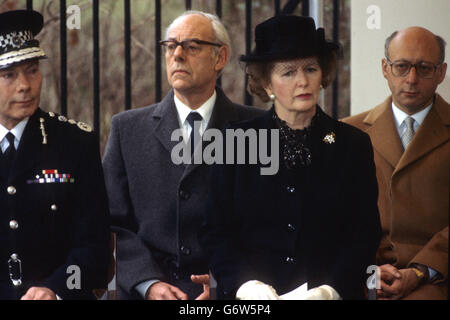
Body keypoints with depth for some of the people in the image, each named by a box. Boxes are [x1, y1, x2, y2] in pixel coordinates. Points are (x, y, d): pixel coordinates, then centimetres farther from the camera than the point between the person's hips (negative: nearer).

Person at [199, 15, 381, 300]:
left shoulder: (353, 144, 7)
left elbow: (365, 233, 4)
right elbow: (216, 231, 5)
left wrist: (332, 289, -10)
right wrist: (245, 284, -10)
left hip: (334, 295, 0)